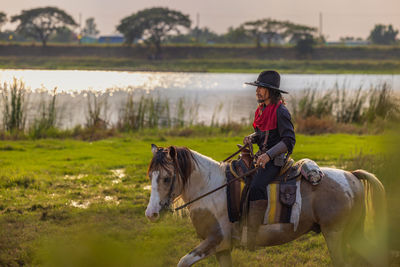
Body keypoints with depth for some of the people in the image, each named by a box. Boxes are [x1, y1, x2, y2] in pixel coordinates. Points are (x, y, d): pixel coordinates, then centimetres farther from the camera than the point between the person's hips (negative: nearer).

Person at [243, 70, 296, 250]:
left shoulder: (280, 112, -14)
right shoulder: (261, 109, 12)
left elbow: (289, 140, -18)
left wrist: (269, 154, -29)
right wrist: (251, 138, 1)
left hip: (275, 160, -10)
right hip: (262, 156, 10)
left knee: (256, 186, -31)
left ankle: (251, 238, -34)